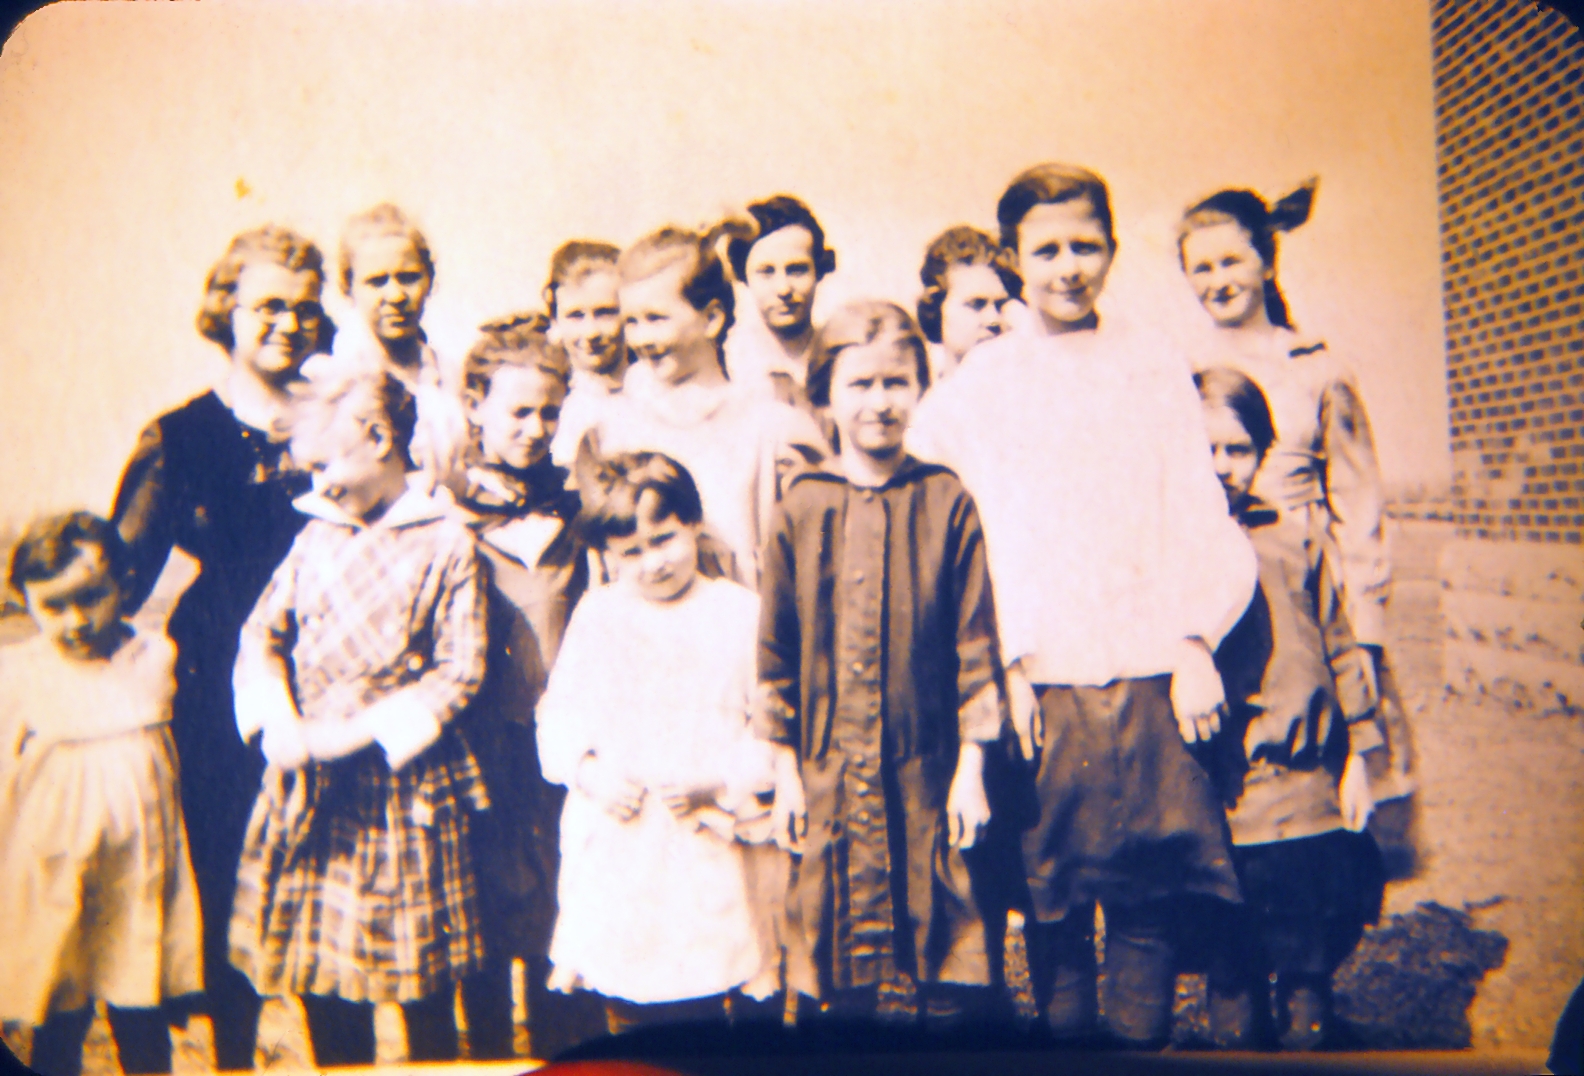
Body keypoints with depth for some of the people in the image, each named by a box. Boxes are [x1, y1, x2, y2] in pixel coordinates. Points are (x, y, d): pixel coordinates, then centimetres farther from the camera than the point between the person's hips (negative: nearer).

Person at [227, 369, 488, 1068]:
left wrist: (354, 732, -15)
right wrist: (280, 722, -10)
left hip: (401, 780, -5)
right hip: (306, 779, 5)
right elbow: (261, 634, 7)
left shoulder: (445, 541, -8)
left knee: (420, 968, 6)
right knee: (319, 961, 13)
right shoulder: (317, 531, 7)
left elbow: (461, 670, -11)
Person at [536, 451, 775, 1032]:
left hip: (702, 850, -2)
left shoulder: (741, 611, -2)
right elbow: (557, 716, 8)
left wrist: (722, 785, -18)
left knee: (697, 1011, 1)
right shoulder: (595, 613, 7)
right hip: (610, 848, 3)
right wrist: (587, 770, -10)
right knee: (625, 1012, 13)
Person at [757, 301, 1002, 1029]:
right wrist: (785, 768, 4)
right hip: (830, 773, 1)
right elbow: (775, 650, 5)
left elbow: (977, 642, -2)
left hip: (926, 775, -1)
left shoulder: (947, 504, -3)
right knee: (842, 955, 10)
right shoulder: (801, 510, 1)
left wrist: (971, 766, -4)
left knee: (940, 978, 6)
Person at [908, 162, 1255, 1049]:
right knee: (1054, 896, 4)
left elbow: (1200, 517, 8)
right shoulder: (980, 383, 8)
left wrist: (1198, 647, -2)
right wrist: (1005, 665, -4)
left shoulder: (1156, 368, 11)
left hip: (1151, 678, 1)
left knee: (1146, 900, 4)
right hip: (1045, 680, 0)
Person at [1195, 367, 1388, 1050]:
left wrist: (1356, 757, 8)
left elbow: (1342, 651, 10)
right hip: (1216, 807, -2)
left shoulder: (1301, 541, 5)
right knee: (1230, 973, 8)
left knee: (1308, 969, 12)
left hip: (1308, 796, 2)